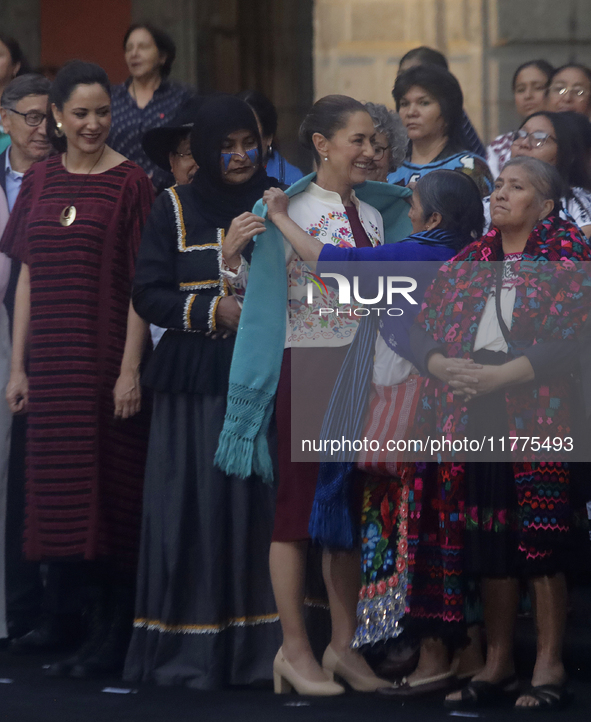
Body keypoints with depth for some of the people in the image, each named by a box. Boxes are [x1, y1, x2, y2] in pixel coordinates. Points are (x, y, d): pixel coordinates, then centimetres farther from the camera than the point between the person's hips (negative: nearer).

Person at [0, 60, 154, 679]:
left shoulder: (130, 182, -4)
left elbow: (140, 284, -7)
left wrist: (131, 368, -14)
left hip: (106, 361, -5)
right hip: (51, 365, 5)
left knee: (107, 494, -2)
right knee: (61, 496, 6)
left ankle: (110, 642, 4)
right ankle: (92, 620, 15)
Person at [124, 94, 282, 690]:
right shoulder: (175, 210, 6)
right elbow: (148, 294, 1)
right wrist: (213, 312, -10)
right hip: (196, 381, -1)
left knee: (263, 504, -4)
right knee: (195, 508, -5)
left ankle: (257, 645, 2)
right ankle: (191, 648, 0)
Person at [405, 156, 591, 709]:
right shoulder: (468, 261, 18)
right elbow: (421, 328, 15)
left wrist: (501, 375, -17)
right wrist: (441, 365, -7)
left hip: (536, 408, -5)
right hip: (467, 411, 5)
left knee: (538, 539, -8)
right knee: (487, 540, 5)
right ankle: (497, 666, 11)